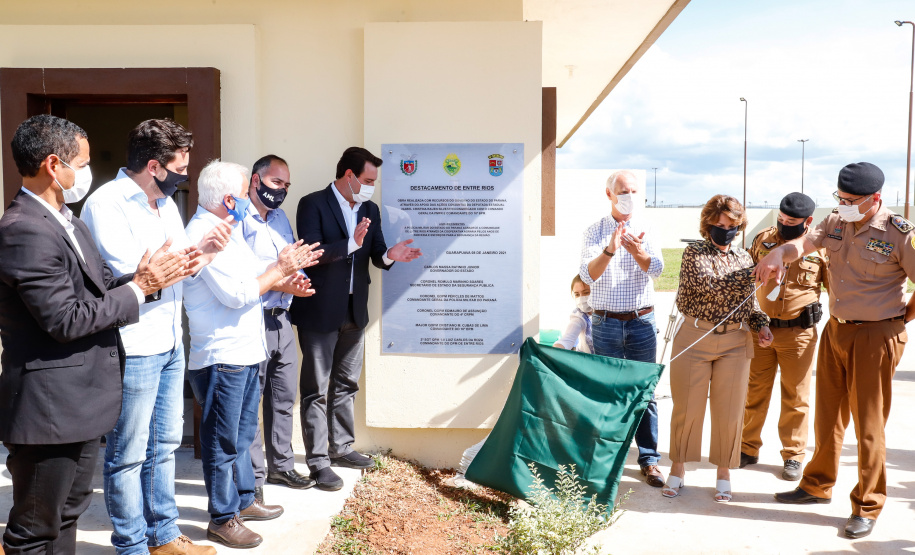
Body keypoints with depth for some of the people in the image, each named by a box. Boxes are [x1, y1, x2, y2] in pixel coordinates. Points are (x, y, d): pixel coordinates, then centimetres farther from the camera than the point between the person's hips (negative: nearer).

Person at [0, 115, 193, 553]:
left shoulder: (65, 220, 12)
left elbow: (97, 287, 10)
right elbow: (66, 319, -24)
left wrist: (142, 277, -6)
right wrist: (138, 288, -16)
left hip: (80, 400, 10)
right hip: (49, 408, -10)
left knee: (67, 516, 23)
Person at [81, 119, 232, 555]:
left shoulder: (165, 201, 11)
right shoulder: (106, 204, -16)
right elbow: (130, 278, -22)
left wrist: (207, 250, -4)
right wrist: (197, 251, -19)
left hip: (170, 343, 9)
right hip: (133, 350, -9)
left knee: (164, 445, 18)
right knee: (128, 455, 6)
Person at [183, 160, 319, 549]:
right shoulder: (202, 234, -18)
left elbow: (249, 279, 16)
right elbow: (236, 294, -22)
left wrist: (284, 275, 0)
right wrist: (279, 269, -12)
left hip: (246, 351, 10)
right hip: (220, 355, -10)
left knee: (242, 433, 21)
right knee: (223, 441, 3)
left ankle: (244, 501, 36)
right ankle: (222, 519, 16)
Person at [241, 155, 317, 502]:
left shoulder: (281, 218, 17)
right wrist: (278, 283, -22)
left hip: (281, 319, 8)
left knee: (284, 399, 15)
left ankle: (281, 466, 30)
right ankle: (252, 478, 12)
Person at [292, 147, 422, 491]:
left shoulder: (370, 210, 11)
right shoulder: (313, 205, -9)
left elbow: (375, 254, 8)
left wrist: (389, 256, -15)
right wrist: (351, 244, -31)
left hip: (355, 310, 7)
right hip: (320, 311, -7)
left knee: (345, 384, 17)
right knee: (317, 389, 1)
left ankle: (341, 448, 31)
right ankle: (318, 462, 8)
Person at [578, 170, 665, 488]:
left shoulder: (646, 230, 6)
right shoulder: (594, 233, 2)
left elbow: (656, 268, -11)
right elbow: (587, 275, -13)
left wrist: (635, 250, -32)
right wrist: (610, 250, -31)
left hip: (642, 322, 1)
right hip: (606, 323, -1)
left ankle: (648, 460, 11)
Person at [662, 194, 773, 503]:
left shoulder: (743, 258, 11)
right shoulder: (694, 253, -2)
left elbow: (749, 302, 17)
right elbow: (712, 286, -16)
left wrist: (761, 325, -1)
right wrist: (756, 273, -20)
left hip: (735, 342, 3)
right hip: (694, 338, -3)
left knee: (729, 410, 6)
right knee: (687, 407, 5)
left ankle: (723, 472, 23)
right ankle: (678, 467, 22)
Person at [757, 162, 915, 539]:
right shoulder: (836, 222, 4)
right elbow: (805, 243, -11)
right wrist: (779, 254, -32)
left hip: (874, 338, -5)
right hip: (834, 331, 6)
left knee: (868, 424, 2)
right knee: (827, 416, 16)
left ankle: (867, 508, 17)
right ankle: (817, 485, 32)